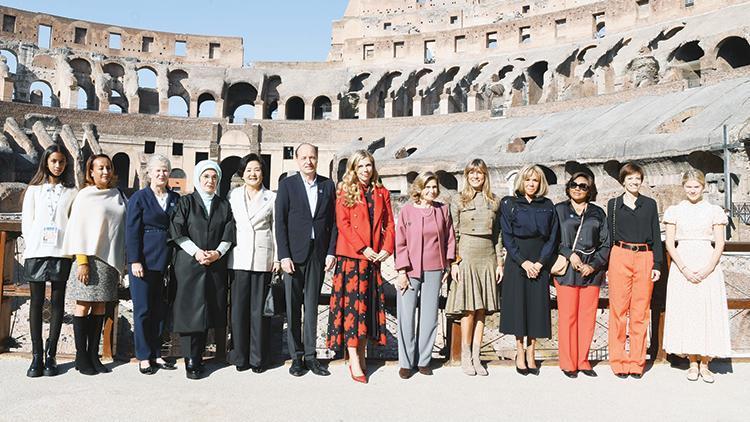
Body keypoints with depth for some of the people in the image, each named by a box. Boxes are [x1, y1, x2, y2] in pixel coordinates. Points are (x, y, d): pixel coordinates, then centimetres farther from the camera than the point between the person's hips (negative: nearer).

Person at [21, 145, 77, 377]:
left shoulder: (72, 192, 9)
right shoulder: (34, 190, 12)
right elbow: (26, 222, 9)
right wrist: (32, 244, -1)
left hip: (61, 253, 0)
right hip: (36, 251, 1)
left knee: (57, 302, 1)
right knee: (37, 302, 2)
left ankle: (50, 356, 6)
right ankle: (37, 356, 6)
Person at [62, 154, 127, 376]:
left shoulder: (118, 196, 10)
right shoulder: (85, 196, -2)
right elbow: (78, 229, -6)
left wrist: (123, 261, 9)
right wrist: (82, 262, -13)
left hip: (111, 259, 4)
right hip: (90, 258, -4)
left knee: (100, 307, 7)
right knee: (84, 306, 1)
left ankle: (93, 355, 14)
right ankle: (81, 357, 9)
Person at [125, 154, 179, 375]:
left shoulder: (175, 199, 11)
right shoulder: (139, 198, 0)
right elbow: (131, 231, -4)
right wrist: (135, 261, -11)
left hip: (165, 262, 4)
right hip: (144, 262, -3)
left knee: (159, 309, 8)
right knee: (143, 309, 2)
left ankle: (156, 354, 19)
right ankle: (143, 356, 12)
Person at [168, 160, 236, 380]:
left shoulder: (224, 205, 14)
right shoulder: (186, 202, 6)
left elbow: (229, 235, 8)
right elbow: (177, 232, -3)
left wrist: (217, 252, -9)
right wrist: (196, 252, -13)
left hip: (217, 264, 3)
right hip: (189, 264, -3)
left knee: (213, 310, 1)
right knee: (191, 310, -5)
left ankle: (198, 357, 11)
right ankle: (191, 361, 1)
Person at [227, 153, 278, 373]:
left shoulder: (271, 197, 8)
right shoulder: (233, 196, 10)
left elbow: (276, 228, 7)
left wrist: (278, 258, 2)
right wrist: (224, 252, 4)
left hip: (263, 259, -1)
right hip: (239, 258, 1)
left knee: (259, 308, 1)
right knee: (239, 307, 1)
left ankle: (258, 357, 11)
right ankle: (240, 356, 13)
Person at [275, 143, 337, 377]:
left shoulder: (328, 185, 8)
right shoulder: (287, 184, 1)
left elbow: (333, 222, 8)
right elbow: (280, 222, -3)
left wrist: (331, 252, 0)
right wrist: (284, 255, -9)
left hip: (318, 254, 2)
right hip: (294, 254, -2)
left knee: (312, 306, 8)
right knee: (293, 307, 4)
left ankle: (310, 355, 16)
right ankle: (296, 356, 13)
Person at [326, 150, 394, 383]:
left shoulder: (382, 193, 14)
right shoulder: (345, 192, 3)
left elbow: (389, 223, 11)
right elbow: (342, 223, -6)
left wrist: (387, 248, -5)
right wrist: (363, 249, -13)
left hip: (374, 257, 4)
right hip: (350, 256, -4)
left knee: (368, 304, 7)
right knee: (352, 302, -7)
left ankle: (361, 354, 16)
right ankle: (354, 361, -5)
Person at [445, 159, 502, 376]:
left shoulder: (494, 202, 12)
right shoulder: (458, 202, 3)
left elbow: (498, 235, 13)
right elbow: (453, 235, 2)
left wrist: (499, 262, 8)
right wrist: (454, 263, -5)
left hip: (487, 258, 3)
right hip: (466, 257, -3)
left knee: (482, 310, 4)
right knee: (468, 309, -4)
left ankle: (476, 357, 11)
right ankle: (465, 357, 7)